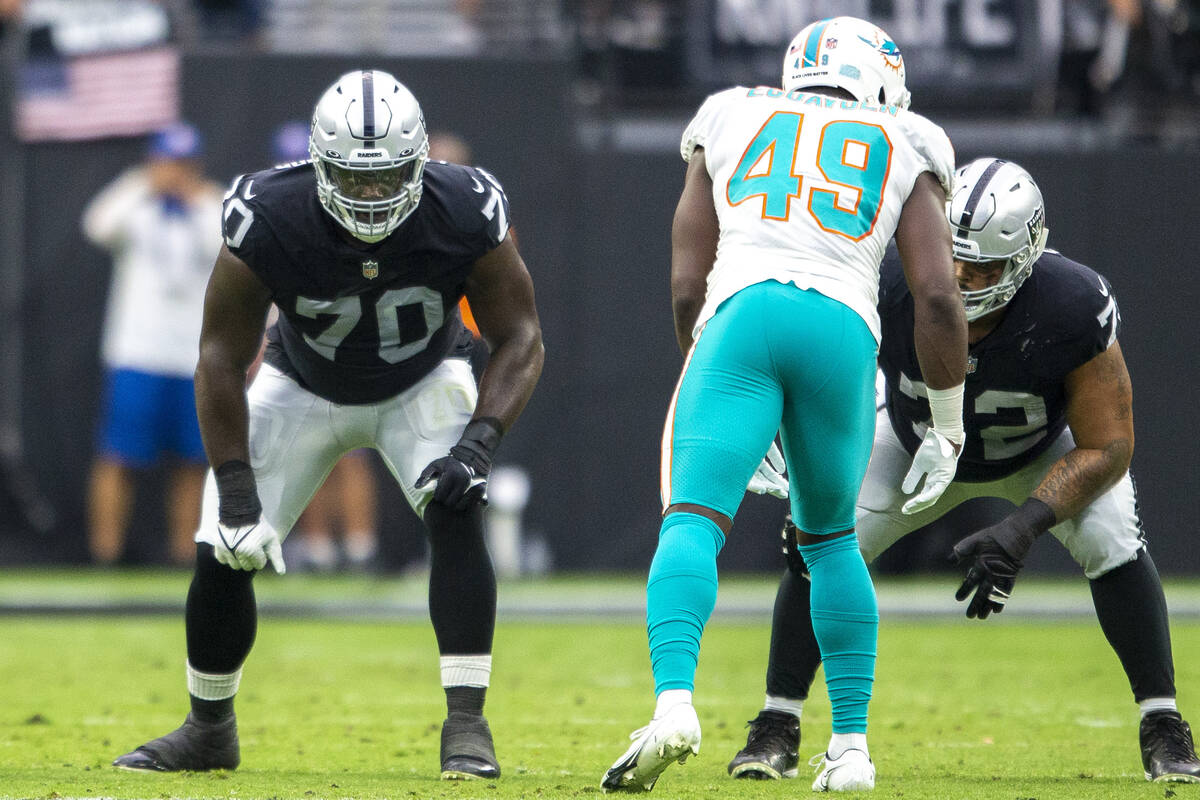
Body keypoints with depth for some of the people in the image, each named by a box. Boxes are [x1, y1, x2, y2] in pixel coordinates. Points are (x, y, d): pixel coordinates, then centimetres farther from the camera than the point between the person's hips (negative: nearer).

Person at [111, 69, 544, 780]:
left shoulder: (465, 214, -32)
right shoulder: (270, 220, -33)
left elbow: (520, 339, -22)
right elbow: (223, 358, -23)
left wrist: (478, 443, -37)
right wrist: (236, 493, -27)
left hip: (421, 384, 0)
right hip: (305, 390, 1)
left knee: (456, 510, -28)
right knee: (223, 553, -7)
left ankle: (467, 724, -24)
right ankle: (209, 730, 19)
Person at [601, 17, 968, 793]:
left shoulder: (731, 126, 26)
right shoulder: (904, 153, 23)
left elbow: (687, 287, 20)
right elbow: (939, 298, 12)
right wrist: (948, 428, 21)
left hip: (742, 316, -1)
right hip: (843, 331, 1)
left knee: (693, 521, -10)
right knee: (831, 537, 21)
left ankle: (674, 700, -36)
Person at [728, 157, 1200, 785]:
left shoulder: (1074, 309, -39)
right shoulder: (890, 286, -37)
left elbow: (1106, 448, -29)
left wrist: (1022, 529, -40)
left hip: (1043, 454, -1)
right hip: (918, 444, 1)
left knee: (1109, 538, -26)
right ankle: (776, 728, 0)